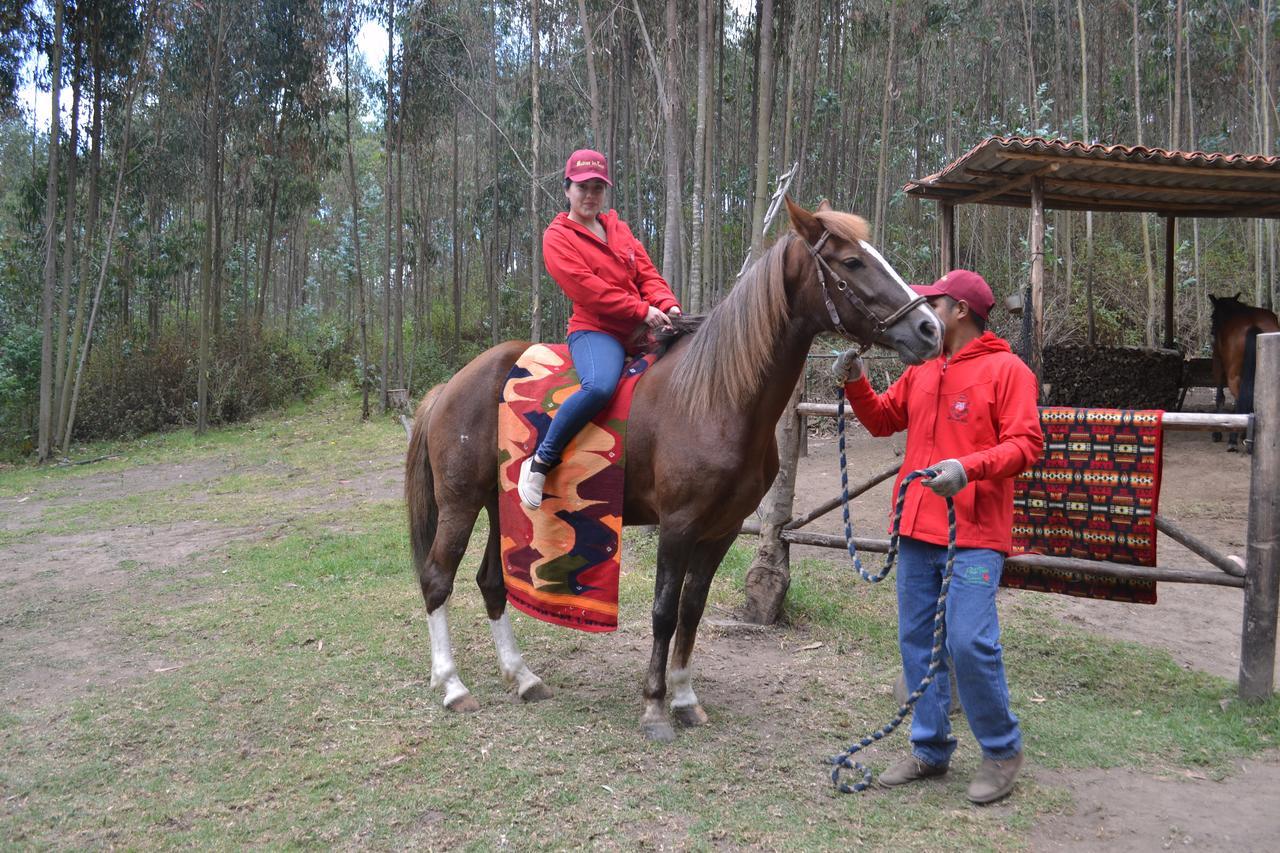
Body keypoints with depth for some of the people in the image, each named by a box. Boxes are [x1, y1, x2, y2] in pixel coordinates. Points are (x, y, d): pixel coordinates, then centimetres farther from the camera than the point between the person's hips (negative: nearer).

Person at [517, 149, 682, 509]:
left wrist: (667, 304, -8)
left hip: (640, 330, 8)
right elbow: (588, 289, -13)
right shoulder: (558, 237, -1)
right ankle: (540, 462, -21)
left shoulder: (618, 228, 19)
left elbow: (647, 272, 13)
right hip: (595, 330, -7)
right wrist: (642, 310, -17)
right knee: (599, 385, -37)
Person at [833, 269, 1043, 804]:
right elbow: (883, 420, 23)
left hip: (974, 534, -7)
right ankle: (930, 749, 25)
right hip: (917, 528, 7)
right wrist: (856, 384, 7)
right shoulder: (920, 371, 15)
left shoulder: (1006, 369, -5)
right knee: (916, 641, 11)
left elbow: (1026, 444, -13)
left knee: (969, 643, -10)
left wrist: (970, 467, -27)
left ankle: (1002, 750, 13)